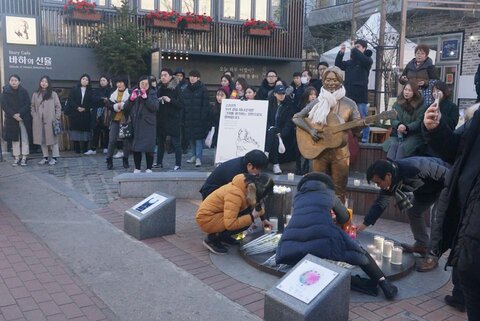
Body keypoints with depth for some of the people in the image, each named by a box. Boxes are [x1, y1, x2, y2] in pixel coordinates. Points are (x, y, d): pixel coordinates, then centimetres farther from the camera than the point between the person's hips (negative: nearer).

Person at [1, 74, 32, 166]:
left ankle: (24, 158, -1)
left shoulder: (24, 92, 4)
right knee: (14, 139, 3)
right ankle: (16, 158, 7)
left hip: (24, 118, 0)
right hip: (12, 119, 1)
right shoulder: (5, 92, 4)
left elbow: (27, 104, -2)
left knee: (25, 138, -3)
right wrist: (13, 115, -14)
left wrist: (19, 114, -15)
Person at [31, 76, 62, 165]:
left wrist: (57, 118, -4)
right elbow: (33, 107, 12)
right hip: (39, 121, 3)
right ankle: (45, 157, 16)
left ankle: (54, 158, 4)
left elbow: (58, 107, 2)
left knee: (53, 138, -3)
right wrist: (34, 117, 2)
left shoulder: (53, 94, 2)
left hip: (50, 121, -3)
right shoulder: (35, 94, 10)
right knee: (41, 139, 6)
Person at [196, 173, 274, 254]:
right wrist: (252, 217, -26)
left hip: (216, 214, 9)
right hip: (207, 219, -9)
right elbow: (230, 224, -35)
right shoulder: (235, 194, -31)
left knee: (249, 213, -2)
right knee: (246, 221, -22)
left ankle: (223, 235, 11)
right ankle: (212, 239, -7)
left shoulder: (247, 186, -5)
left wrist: (263, 218, 16)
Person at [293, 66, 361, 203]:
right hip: (319, 151, 1)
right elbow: (296, 117, 1)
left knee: (339, 191, 4)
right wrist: (310, 130, -13)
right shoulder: (317, 102, 2)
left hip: (340, 153, -1)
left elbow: (356, 129, 0)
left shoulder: (349, 104, -1)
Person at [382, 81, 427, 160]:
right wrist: (399, 125, -20)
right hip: (398, 133, 3)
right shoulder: (397, 104, 11)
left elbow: (419, 122, -7)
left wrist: (406, 127, -24)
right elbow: (393, 119, 3)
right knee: (392, 145, -29)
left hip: (413, 135, -2)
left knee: (403, 147, -31)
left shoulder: (420, 106, 1)